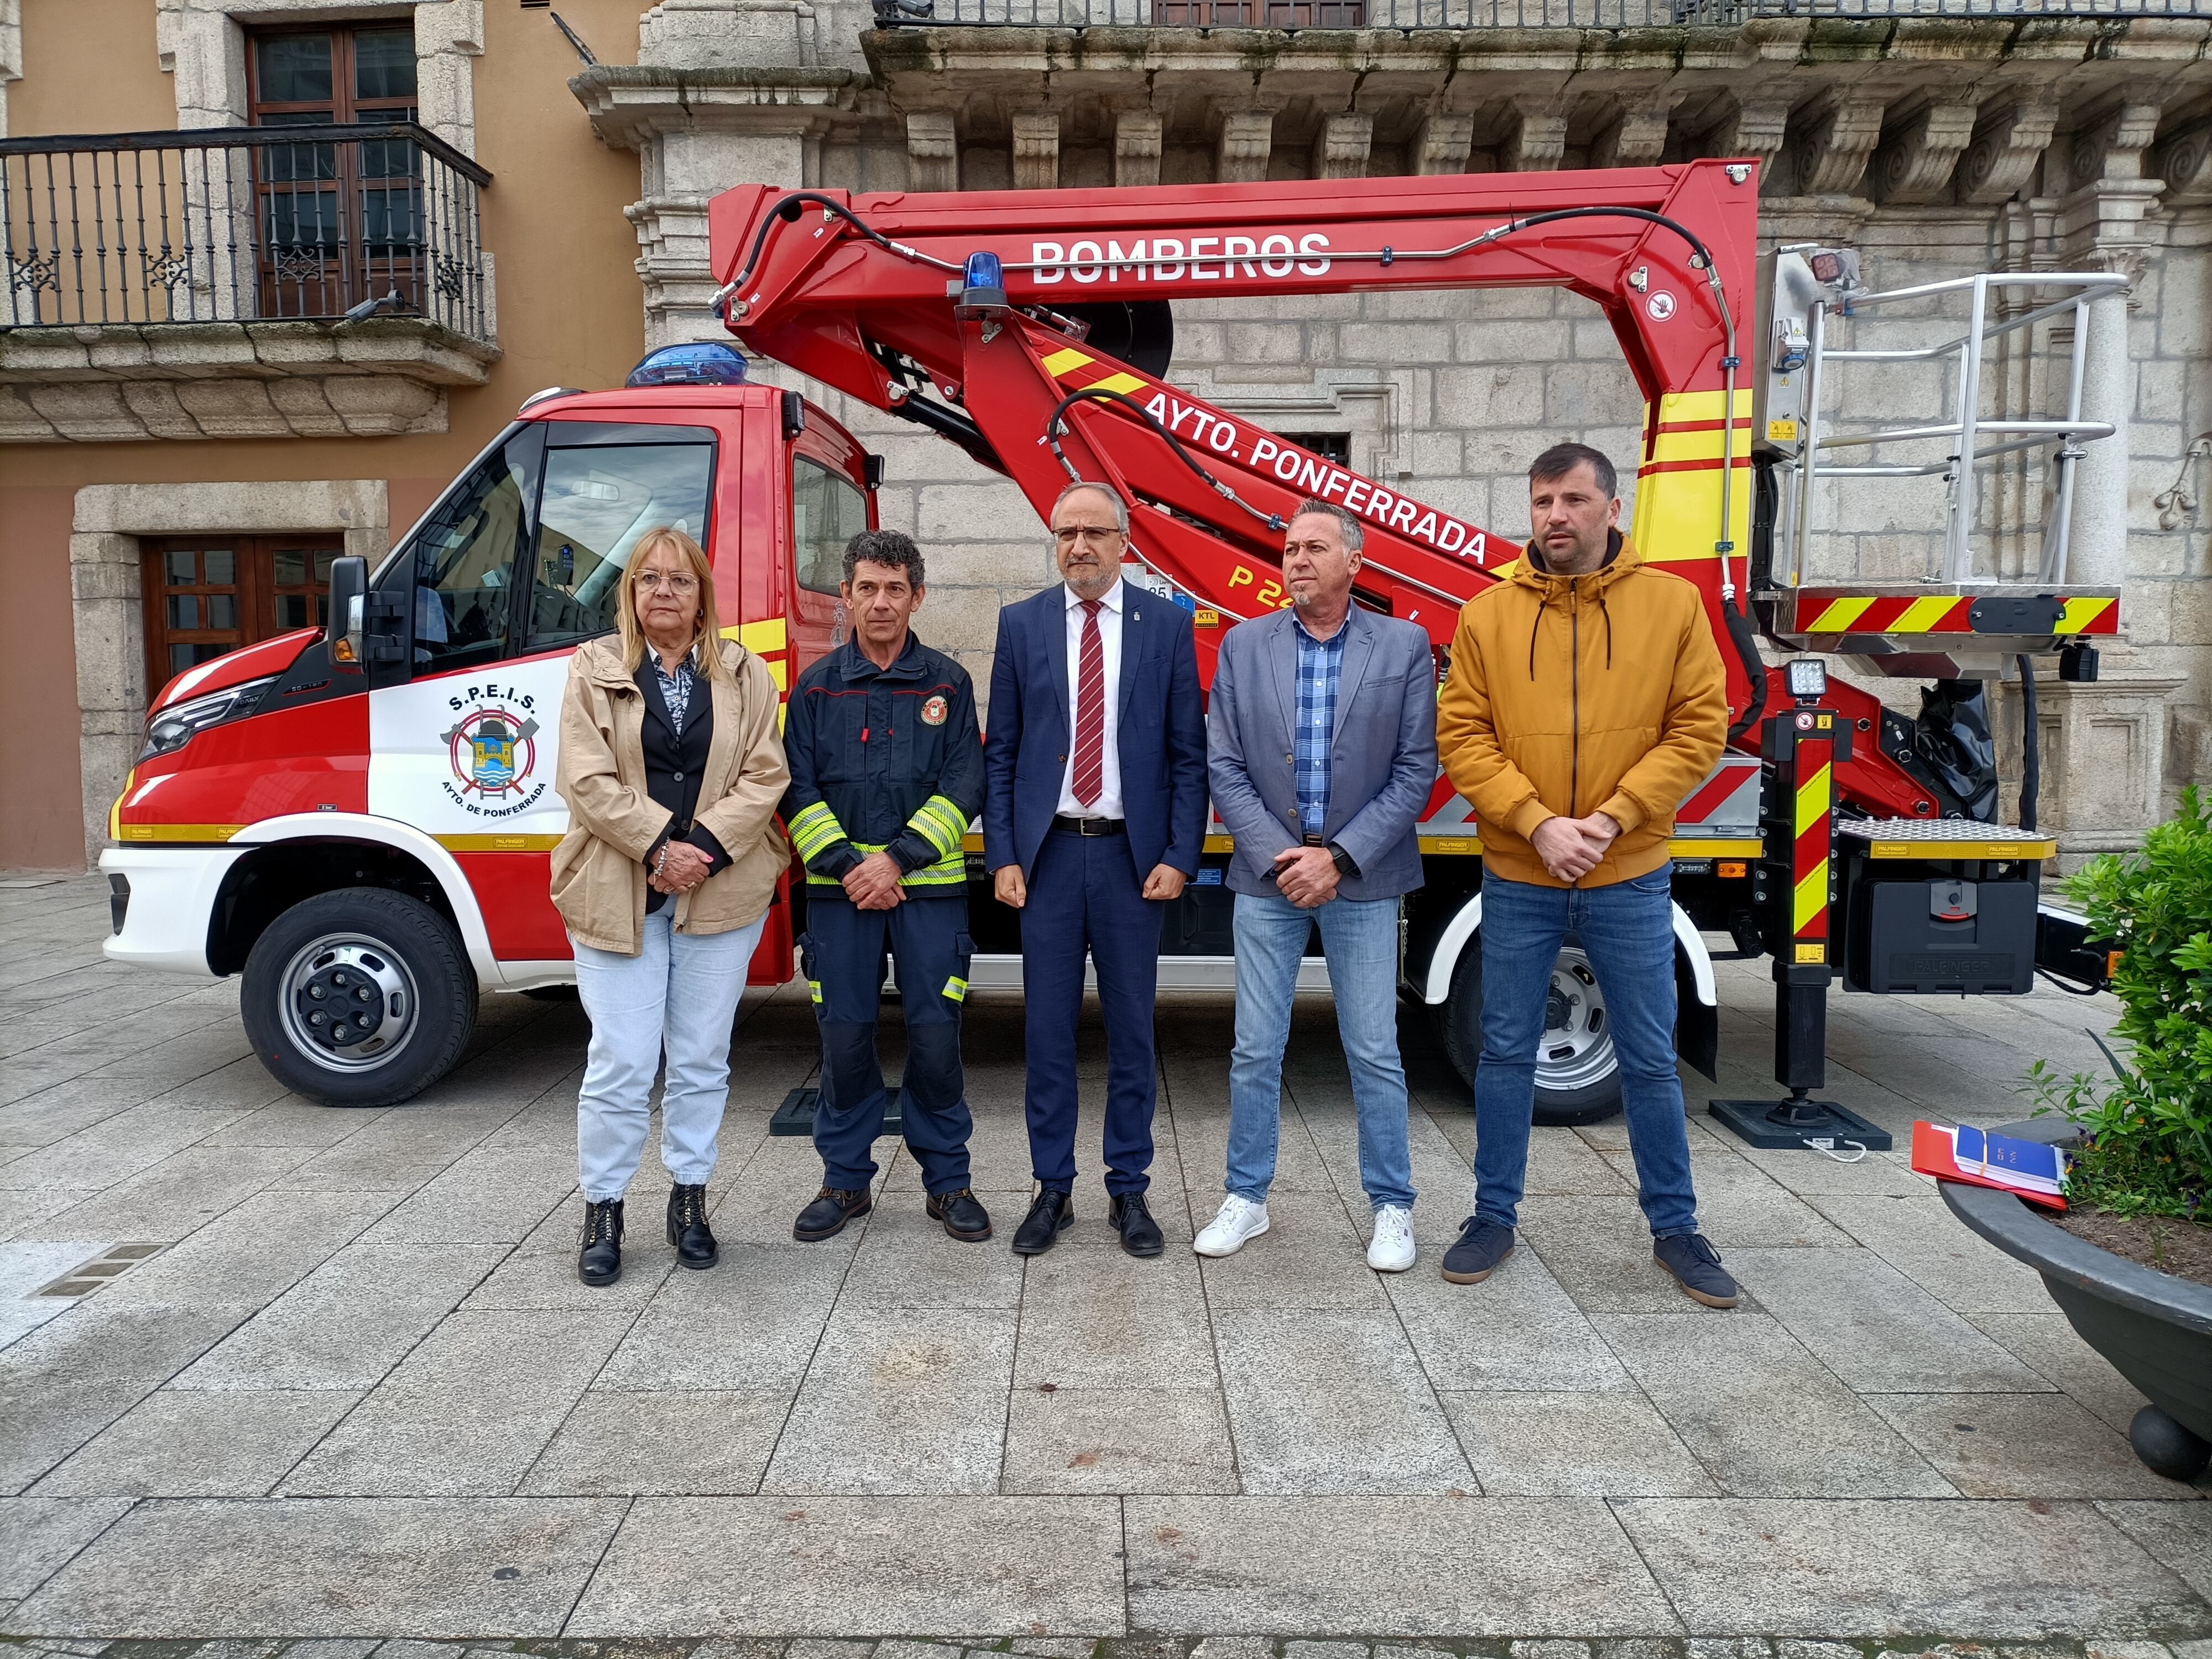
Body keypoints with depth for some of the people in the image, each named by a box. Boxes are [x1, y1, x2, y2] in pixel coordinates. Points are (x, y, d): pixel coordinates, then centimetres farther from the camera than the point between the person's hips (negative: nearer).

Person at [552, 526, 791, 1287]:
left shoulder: (745, 674, 8)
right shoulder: (594, 670, 5)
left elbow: (764, 778, -1)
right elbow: (586, 780, -5)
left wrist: (704, 847, -14)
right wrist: (660, 846, -14)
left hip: (720, 891, 2)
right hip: (618, 894, -1)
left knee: (701, 1059, 9)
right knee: (622, 1062, -1)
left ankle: (689, 1198, 23)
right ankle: (602, 1210, 15)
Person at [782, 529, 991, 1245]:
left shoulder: (947, 682, 5)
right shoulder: (816, 686, 8)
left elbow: (964, 785, -2)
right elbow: (798, 789, 3)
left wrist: (898, 859, -12)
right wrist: (847, 865, -10)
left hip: (929, 887, -1)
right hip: (839, 889, 1)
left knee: (935, 1035, 0)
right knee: (844, 1038, 4)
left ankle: (947, 1180, 14)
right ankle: (845, 1180, 19)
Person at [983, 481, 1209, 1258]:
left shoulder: (1167, 624, 2)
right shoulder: (1021, 624, 6)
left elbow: (1189, 752, 1)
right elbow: (1001, 751, 6)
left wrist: (1179, 857, -6)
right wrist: (1001, 856, -1)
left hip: (1132, 854, -1)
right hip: (1047, 852, 1)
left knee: (1131, 1030, 7)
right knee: (1047, 1030, 6)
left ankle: (1129, 1191, 20)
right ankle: (1052, 1189, 20)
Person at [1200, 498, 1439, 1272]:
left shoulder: (1404, 646, -1)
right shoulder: (1244, 645, 3)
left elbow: (1415, 771, -4)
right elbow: (1224, 768, 0)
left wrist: (1338, 857, -12)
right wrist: (1280, 858, -10)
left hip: (1362, 880, -1)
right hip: (1266, 878, 2)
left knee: (1375, 1054, 5)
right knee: (1256, 1050, 8)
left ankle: (1392, 1206, 21)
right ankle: (1247, 1198, 23)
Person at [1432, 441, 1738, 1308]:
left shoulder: (1671, 603, -2)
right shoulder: (1487, 616, -1)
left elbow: (1699, 727, -4)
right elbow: (1462, 736, -5)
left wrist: (1611, 819, -14)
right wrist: (1539, 824, -16)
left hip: (1631, 879, 0)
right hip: (1517, 880, 1)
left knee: (1650, 1059, 11)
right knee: (1506, 1051, 10)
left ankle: (1675, 1229, 27)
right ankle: (1494, 1218, 25)